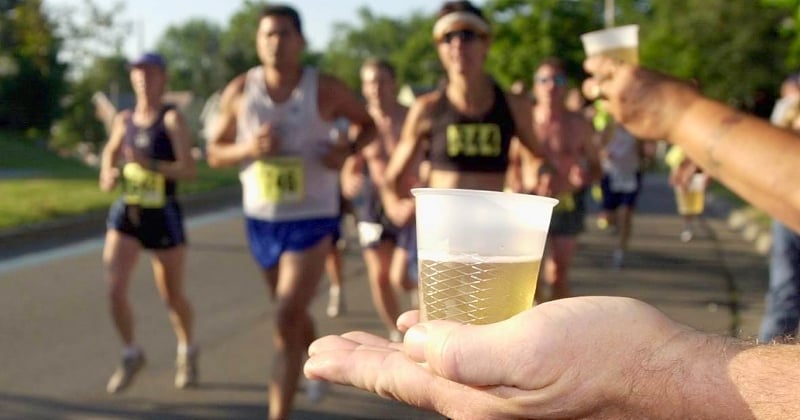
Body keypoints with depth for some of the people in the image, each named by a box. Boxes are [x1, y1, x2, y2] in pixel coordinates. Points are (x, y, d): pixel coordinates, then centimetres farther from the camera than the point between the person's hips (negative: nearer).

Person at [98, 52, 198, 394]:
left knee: (172, 295, 9)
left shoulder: (172, 118, -9)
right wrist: (108, 175, 3)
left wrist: (150, 164, -31)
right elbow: (110, 153, 24)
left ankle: (187, 352, 37)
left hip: (163, 216, -4)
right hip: (125, 213, 4)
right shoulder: (123, 120, 6)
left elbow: (189, 170, -18)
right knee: (114, 288, -9)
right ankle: (131, 354, 15)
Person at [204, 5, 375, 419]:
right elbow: (215, 153, 2)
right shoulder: (239, 91, -5)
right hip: (261, 219, 4)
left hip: (312, 220, -4)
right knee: (293, 312, 23)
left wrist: (348, 149, -15)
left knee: (286, 322, -12)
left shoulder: (326, 89, -11)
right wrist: (249, 148, -19)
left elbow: (367, 123, 6)